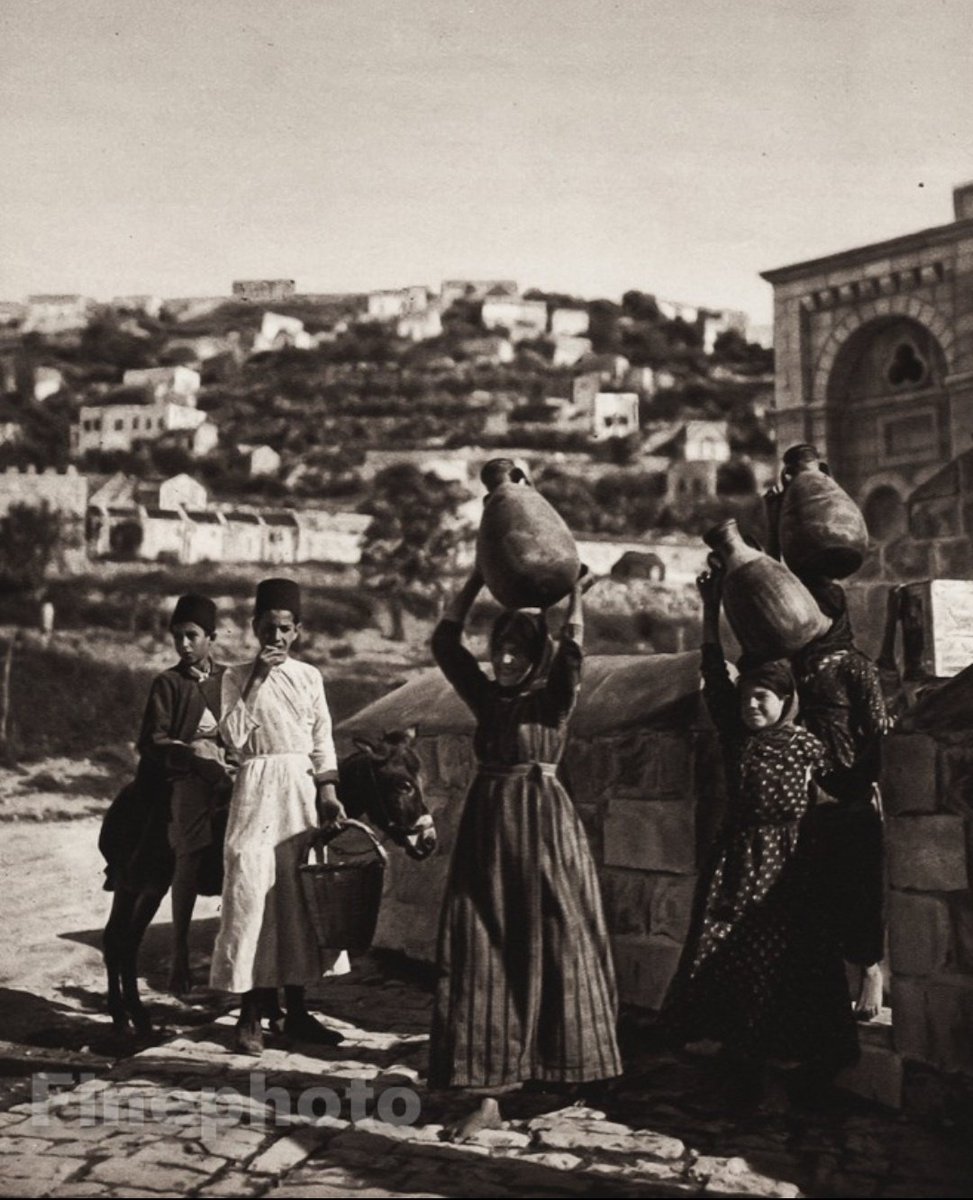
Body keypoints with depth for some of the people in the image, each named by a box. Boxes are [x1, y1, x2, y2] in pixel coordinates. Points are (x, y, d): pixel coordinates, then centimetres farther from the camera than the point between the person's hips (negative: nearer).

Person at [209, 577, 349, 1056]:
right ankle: (250, 1014, 0)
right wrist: (257, 680, -12)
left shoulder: (309, 676, 10)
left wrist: (328, 793, 1)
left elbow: (322, 739, 10)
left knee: (299, 894, 6)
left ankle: (296, 1010, 15)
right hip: (258, 788, -3)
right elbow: (233, 735, -10)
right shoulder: (238, 676, 2)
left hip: (303, 788, 3)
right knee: (252, 890, -8)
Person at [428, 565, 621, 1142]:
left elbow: (573, 647, -16)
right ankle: (490, 1095, 0)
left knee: (550, 949, 3)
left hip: (543, 828, -4)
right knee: (481, 956, -2)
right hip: (487, 828, 4)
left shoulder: (553, 699, 0)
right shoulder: (487, 696, 10)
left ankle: (555, 1066, 22)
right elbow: (446, 641, 5)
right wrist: (479, 577, 2)